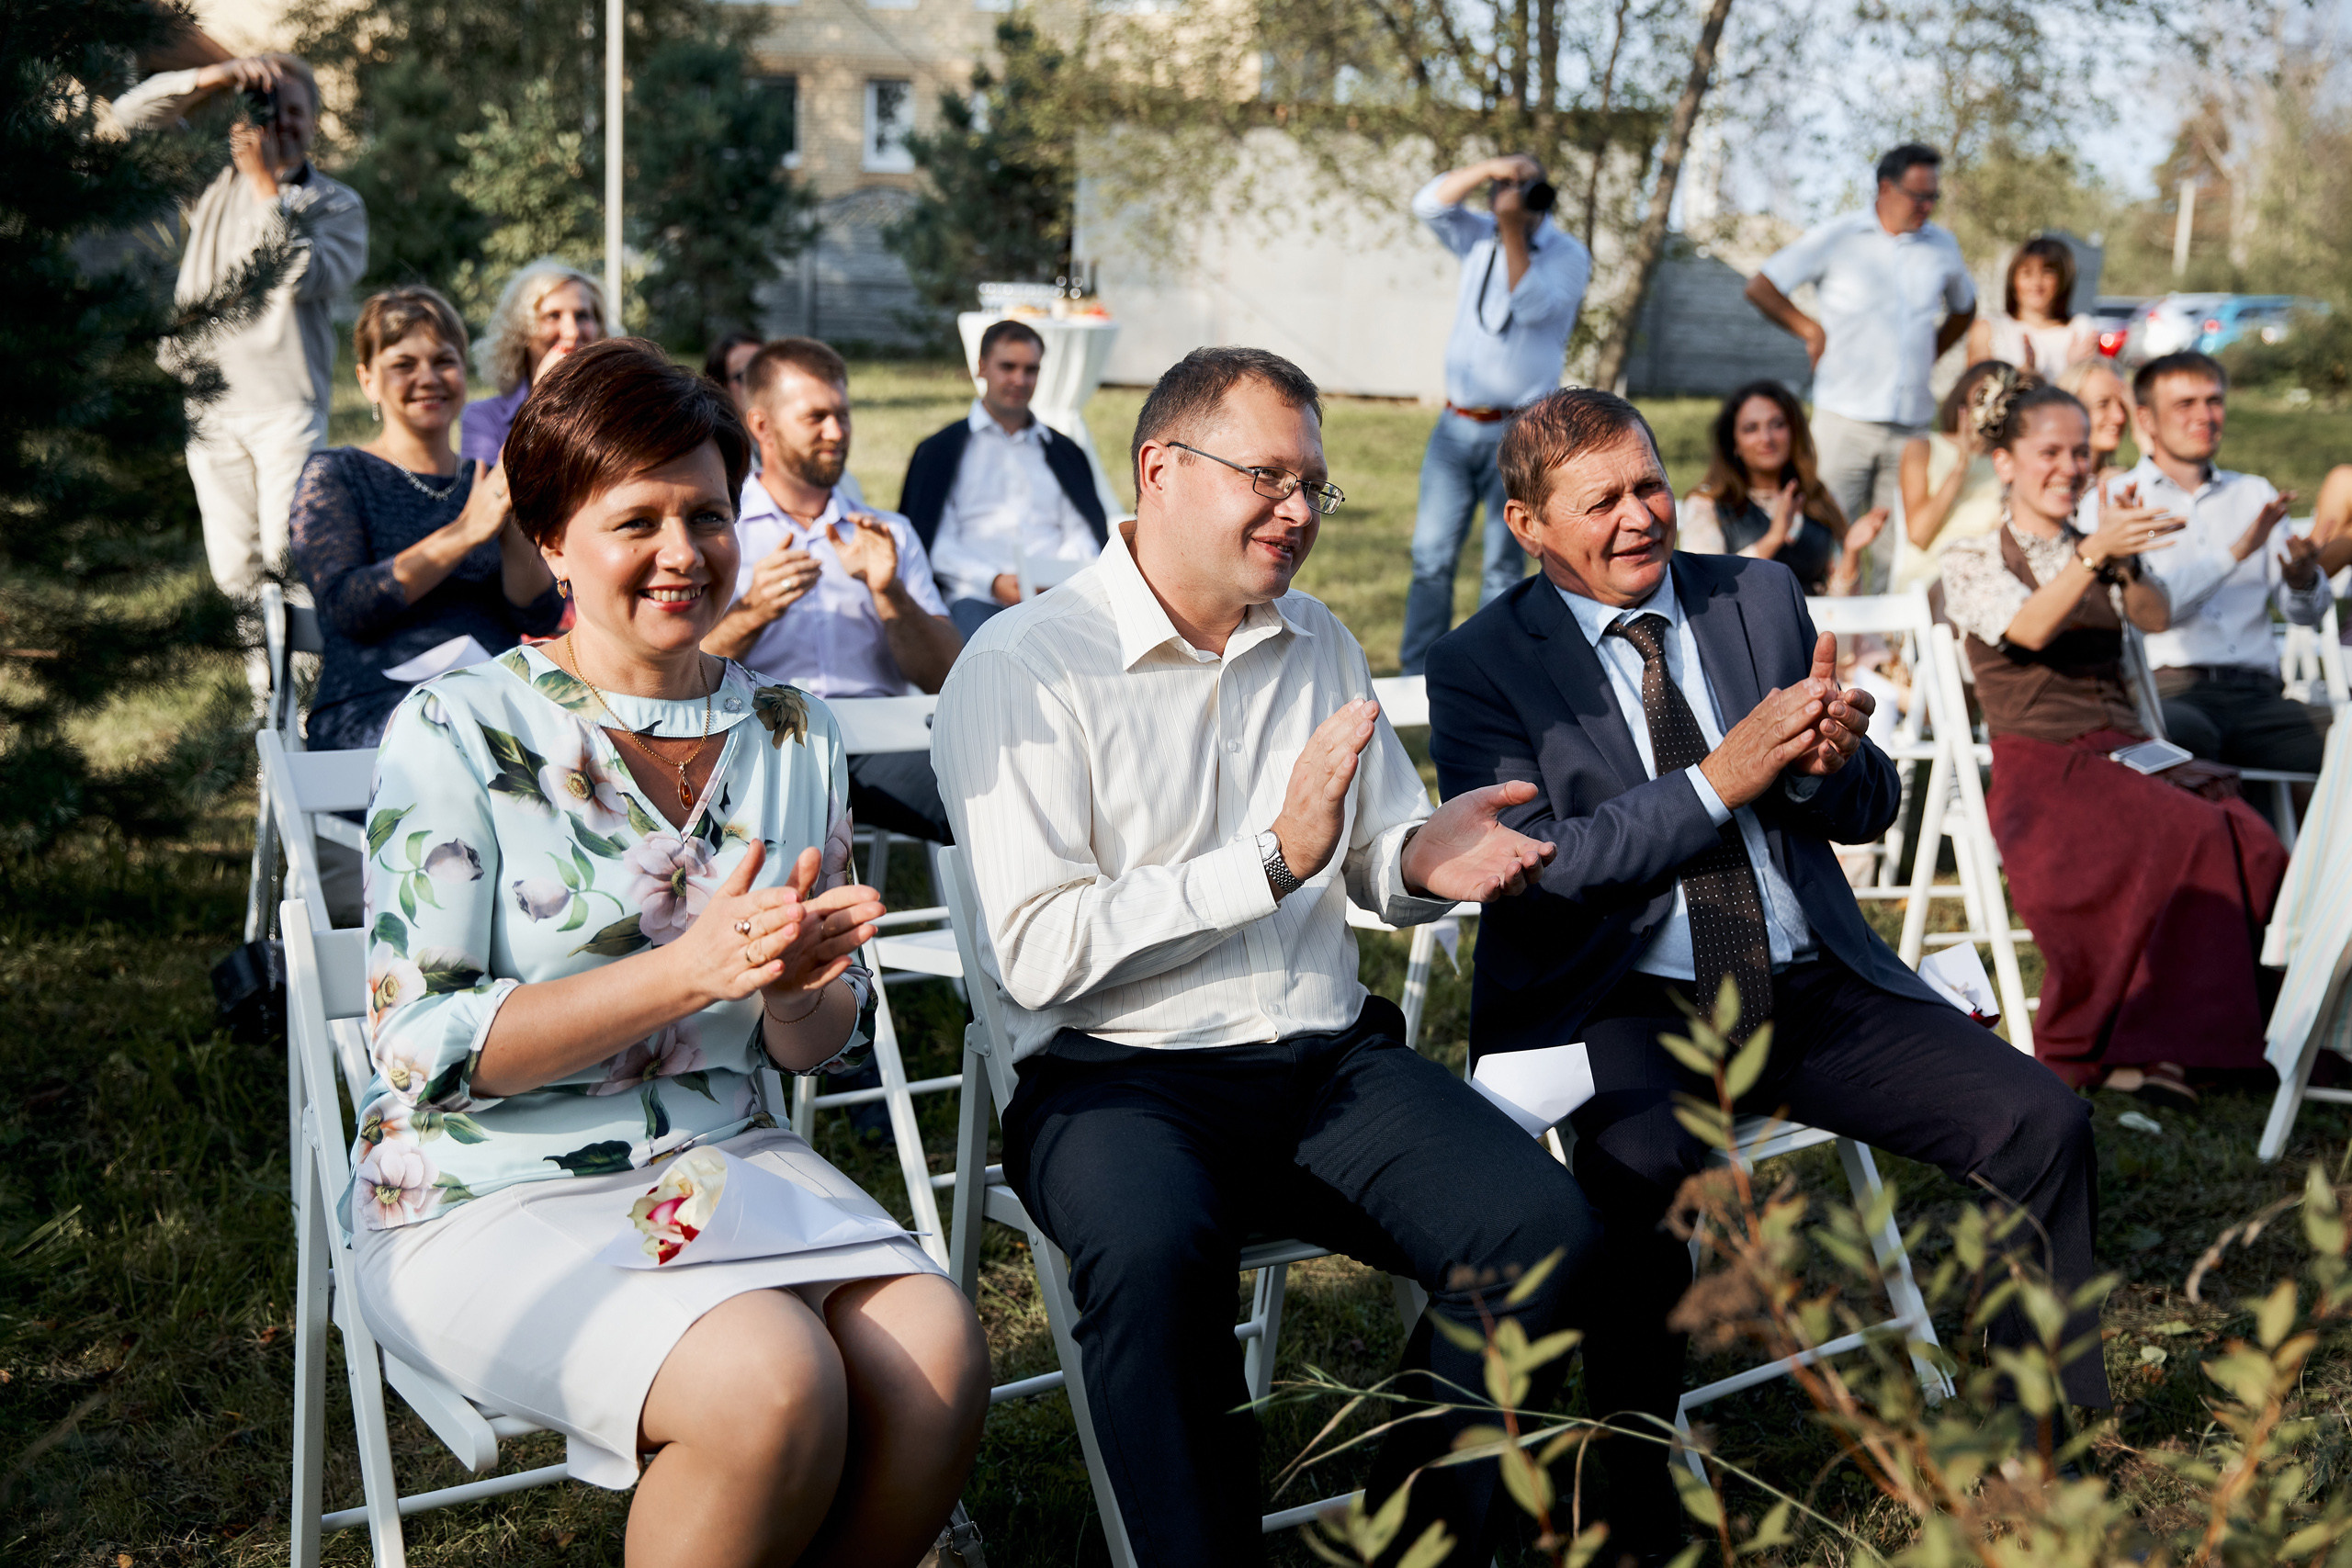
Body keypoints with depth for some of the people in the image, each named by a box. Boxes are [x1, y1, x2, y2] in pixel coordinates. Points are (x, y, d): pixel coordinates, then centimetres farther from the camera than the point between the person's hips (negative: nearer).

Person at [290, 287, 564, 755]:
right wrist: (465, 532, -14)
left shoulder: (485, 484, 22)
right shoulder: (333, 474, 10)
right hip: (374, 710, -4)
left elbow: (540, 619, 9)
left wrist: (513, 530, -10)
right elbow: (345, 606, -7)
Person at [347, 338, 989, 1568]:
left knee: (937, 1352, -22)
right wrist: (688, 971, -23)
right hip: (489, 1193, -4)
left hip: (719, 1161, 5)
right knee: (774, 1382, -30)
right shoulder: (458, 730, -7)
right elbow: (419, 1048, -13)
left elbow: (819, 1046, 11)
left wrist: (800, 983, -14)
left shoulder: (791, 738, 8)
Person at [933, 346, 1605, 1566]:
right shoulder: (1023, 666, -5)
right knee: (1157, 1251, -38)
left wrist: (1423, 860, -3)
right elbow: (1040, 953, -13)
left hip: (1328, 1057, 5)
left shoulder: (1319, 645, 16)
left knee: (1545, 1230, -19)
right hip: (1117, 1075, -5)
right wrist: (1274, 856, -18)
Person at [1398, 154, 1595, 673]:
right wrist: (1487, 168, -14)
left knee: (1502, 566, 0)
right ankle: (1415, 678, 5)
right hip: (1456, 425, 4)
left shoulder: (1568, 254, -2)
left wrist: (1514, 229, -21)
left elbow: (1531, 306, -18)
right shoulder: (1480, 238, 11)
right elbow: (1429, 204, -2)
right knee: (1431, 556, 0)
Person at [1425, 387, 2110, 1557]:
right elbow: (1527, 870, -13)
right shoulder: (1480, 668, -2)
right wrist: (1717, 780, -20)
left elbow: (1870, 810, 12)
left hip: (1811, 984, 5)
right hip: (1618, 1007, -4)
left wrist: (1829, 759, -14)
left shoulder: (1760, 596, 11)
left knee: (2041, 1120, -11)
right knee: (1643, 1167, -35)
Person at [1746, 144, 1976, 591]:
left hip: (1912, 425, 4)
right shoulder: (1838, 238, 1)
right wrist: (1812, 330, 0)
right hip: (1845, 417, -3)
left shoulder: (1943, 246, 13)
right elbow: (1759, 288, 5)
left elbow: (1964, 309, 30)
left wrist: (1927, 359, 16)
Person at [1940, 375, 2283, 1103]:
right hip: (2039, 765, -5)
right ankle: (2132, 1038, -21)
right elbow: (2029, 629, -13)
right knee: (2191, 836, -31)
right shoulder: (1972, 562, 10)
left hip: (2125, 751, 5)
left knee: (2245, 837, -27)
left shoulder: (2105, 555, 23)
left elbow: (2156, 616, 0)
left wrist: (2126, 560, -20)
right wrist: (2092, 554, -27)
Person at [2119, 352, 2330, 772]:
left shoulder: (2255, 494, 25)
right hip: (2165, 689, -4)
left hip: (2257, 694, 4)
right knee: (2182, 733, -39)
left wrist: (2302, 580, -6)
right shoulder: (2114, 499, 9)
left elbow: (2308, 614, 17)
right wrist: (2235, 552, -11)